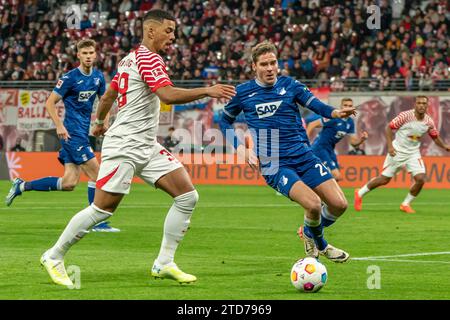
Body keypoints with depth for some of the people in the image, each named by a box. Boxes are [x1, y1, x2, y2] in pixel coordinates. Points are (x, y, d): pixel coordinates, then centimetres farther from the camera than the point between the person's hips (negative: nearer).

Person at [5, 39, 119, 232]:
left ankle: (22, 186, 15)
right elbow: (50, 103, -8)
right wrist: (59, 126, -18)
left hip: (83, 133, 8)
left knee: (69, 183, 3)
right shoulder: (70, 78, -11)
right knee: (95, 173, -10)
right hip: (72, 133, -8)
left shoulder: (98, 77, 9)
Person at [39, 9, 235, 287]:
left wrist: (99, 122, 43)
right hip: (125, 146, -10)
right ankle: (54, 257, 9)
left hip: (147, 147, 10)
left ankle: (164, 263, 2)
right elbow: (168, 95, -27)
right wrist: (207, 91, -26)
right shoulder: (149, 58, -13)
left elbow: (107, 97, 27)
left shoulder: (131, 59, 17)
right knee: (103, 209, -7)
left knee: (188, 196, -2)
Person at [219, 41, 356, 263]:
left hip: (303, 156, 3)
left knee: (339, 204, -7)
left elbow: (314, 103, -10)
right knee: (313, 204, -25)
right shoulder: (243, 92, 3)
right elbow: (225, 121, 17)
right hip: (274, 165, -3)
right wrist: (240, 148, 1)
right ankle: (320, 245, 7)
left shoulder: (290, 85, 6)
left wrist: (334, 112, -32)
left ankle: (311, 233, 26)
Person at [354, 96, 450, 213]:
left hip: (413, 153, 4)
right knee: (384, 179, 1)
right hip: (397, 151, -4)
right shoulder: (406, 115, -18)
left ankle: (406, 204, 8)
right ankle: (360, 194, 24)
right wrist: (390, 146, -22)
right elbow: (389, 128, -13)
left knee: (420, 179, -14)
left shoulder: (429, 122, -4)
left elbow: (435, 137, 11)